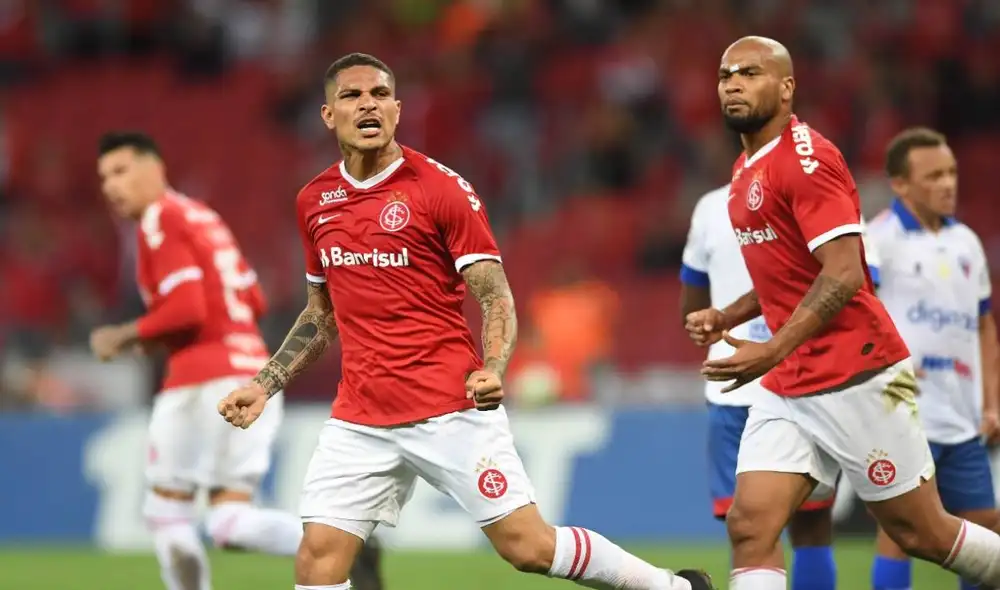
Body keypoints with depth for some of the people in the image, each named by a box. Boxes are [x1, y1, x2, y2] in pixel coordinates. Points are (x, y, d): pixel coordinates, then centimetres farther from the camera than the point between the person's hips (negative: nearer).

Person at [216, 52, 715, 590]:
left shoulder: (440, 188, -6)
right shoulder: (314, 202, 10)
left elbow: (495, 297, -7)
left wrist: (492, 372, -24)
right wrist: (264, 385, 17)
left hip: (451, 410, -5)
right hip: (359, 419, 5)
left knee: (529, 546, -7)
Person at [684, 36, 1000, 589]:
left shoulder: (806, 158, -14)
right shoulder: (747, 170, 15)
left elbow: (844, 275, -22)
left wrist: (771, 353, -26)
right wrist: (726, 317, 11)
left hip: (856, 381, -8)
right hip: (788, 390, 8)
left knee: (922, 534, 1)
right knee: (749, 526, -7)